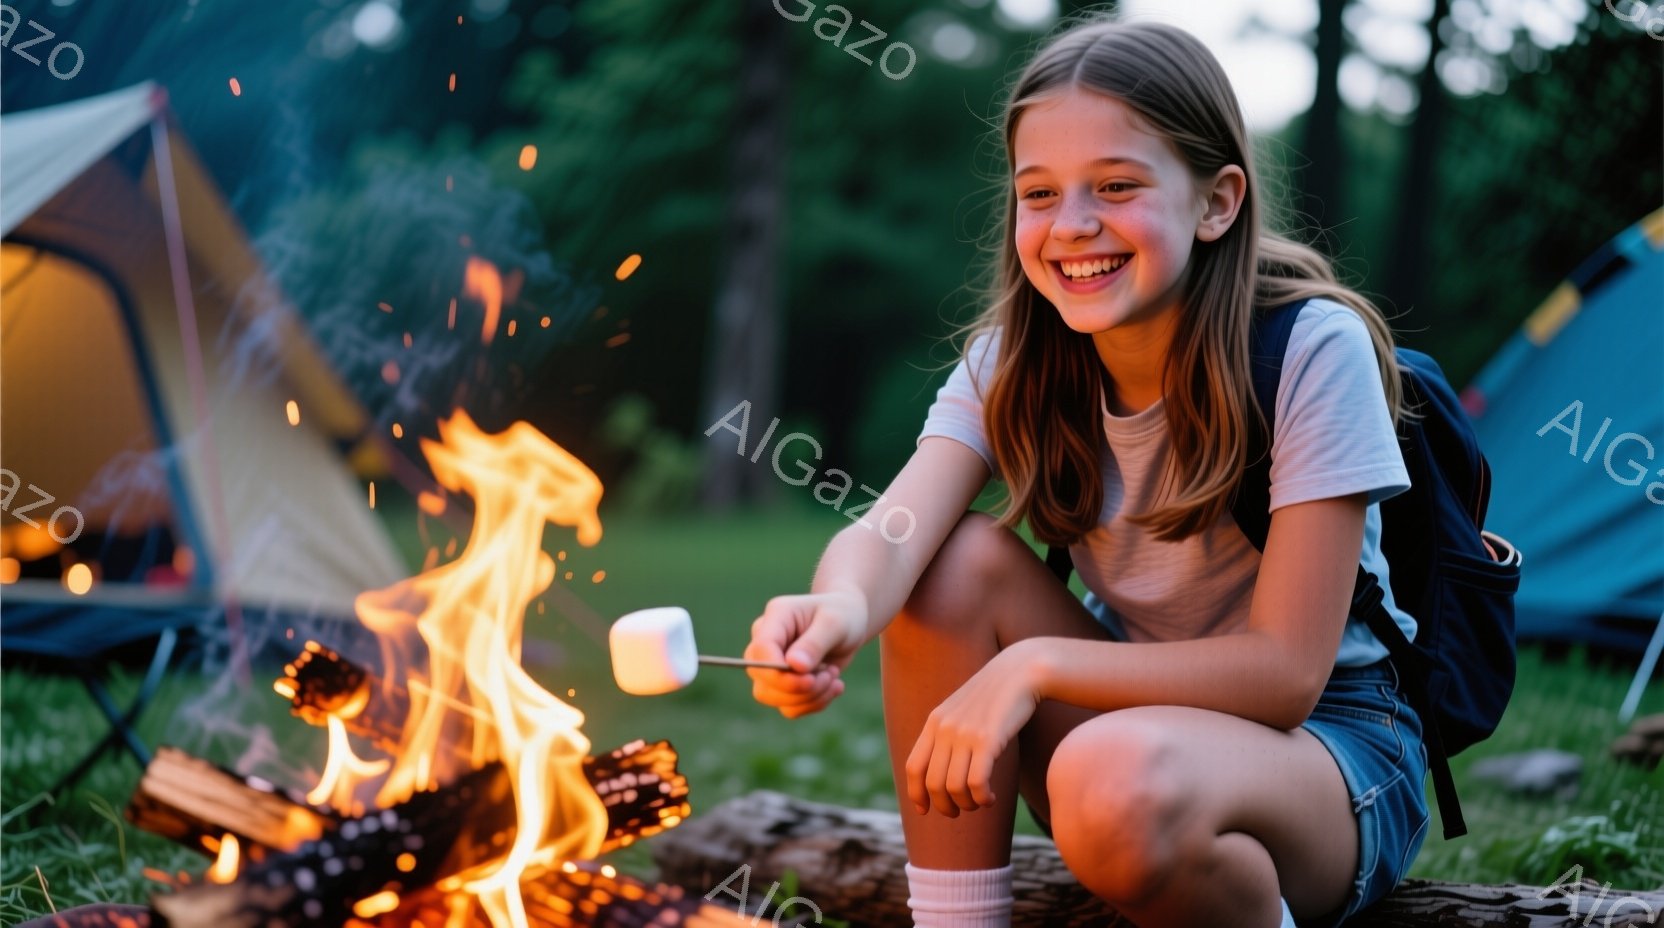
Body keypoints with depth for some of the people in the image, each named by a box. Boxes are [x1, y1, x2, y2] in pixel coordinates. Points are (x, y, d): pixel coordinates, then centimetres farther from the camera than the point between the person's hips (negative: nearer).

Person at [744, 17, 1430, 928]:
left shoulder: (1314, 350, -20)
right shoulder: (1016, 359, -5)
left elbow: (1285, 670, -22)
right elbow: (893, 529, -23)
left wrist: (1037, 663, -31)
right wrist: (841, 606, -47)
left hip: (1336, 746, -5)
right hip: (1141, 707, 6)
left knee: (1117, 776, -36)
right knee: (958, 559, -18)